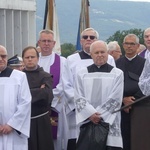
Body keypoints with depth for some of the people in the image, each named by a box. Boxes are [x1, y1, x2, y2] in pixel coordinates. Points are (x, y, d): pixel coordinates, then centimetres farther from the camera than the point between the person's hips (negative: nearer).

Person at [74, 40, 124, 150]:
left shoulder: (117, 74, 6)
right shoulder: (82, 74, 10)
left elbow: (115, 99, -3)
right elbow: (78, 98, 3)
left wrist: (98, 115, -10)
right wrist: (91, 114, -12)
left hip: (109, 122, -1)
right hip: (87, 122, 1)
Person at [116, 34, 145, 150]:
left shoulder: (144, 63, 3)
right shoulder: (117, 63, 9)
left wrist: (133, 99, -11)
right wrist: (123, 99, -8)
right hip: (122, 108, 1)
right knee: (124, 138, 0)